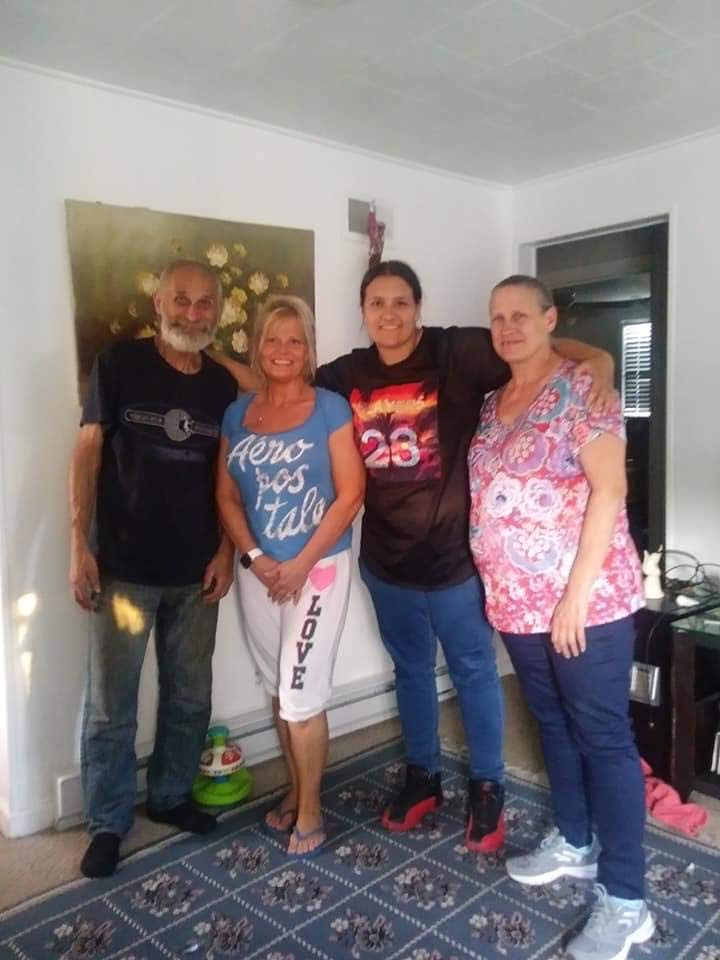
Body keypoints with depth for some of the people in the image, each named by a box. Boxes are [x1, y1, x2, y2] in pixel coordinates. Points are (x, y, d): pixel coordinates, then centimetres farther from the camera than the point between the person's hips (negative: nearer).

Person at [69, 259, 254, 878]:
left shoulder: (223, 385, 5)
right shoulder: (119, 365, -4)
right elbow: (88, 452, -4)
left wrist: (226, 551, 2)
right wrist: (79, 543, -9)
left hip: (197, 572, 4)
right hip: (125, 569, -3)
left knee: (191, 697, 15)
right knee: (111, 706, 6)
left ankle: (170, 795, 37)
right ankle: (109, 822, 26)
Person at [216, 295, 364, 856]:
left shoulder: (330, 408, -6)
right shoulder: (237, 414, 6)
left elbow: (350, 495, -11)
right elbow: (227, 496, 6)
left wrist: (300, 564, -14)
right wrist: (255, 558, -7)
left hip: (318, 567, -4)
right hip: (258, 572, 5)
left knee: (301, 694, -2)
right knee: (279, 690, 16)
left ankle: (310, 811, 19)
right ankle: (296, 792, 35)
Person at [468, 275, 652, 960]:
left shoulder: (580, 387, -9)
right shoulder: (492, 404, 13)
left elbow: (609, 489, -16)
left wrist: (578, 593, -20)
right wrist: (498, 589, 10)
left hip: (584, 600, -7)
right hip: (518, 601, 7)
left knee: (603, 736, 2)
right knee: (552, 722, 19)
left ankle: (625, 901, 15)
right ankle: (573, 843, 39)